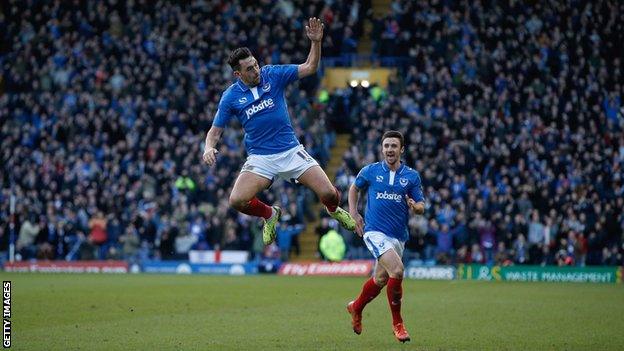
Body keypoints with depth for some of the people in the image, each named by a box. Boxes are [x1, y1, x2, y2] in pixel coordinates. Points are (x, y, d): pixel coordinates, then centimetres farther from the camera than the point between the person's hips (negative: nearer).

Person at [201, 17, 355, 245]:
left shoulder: (272, 75, -2)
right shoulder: (230, 97, -4)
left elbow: (309, 68, 0)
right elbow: (215, 131, 3)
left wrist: (316, 41, -16)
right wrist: (209, 148, -18)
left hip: (291, 150, 0)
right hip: (260, 157, 0)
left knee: (328, 194, -11)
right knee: (237, 201, -22)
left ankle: (334, 209, 29)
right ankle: (270, 215, 12)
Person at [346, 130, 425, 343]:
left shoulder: (412, 176, 3)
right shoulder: (370, 171, 0)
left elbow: (421, 206, 3)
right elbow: (354, 188, 18)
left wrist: (415, 206, -20)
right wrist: (353, 213, 6)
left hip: (398, 236, 4)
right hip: (375, 231, -4)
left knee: (380, 280, 15)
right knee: (396, 270, -23)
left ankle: (356, 308, 44)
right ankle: (397, 323, -10)